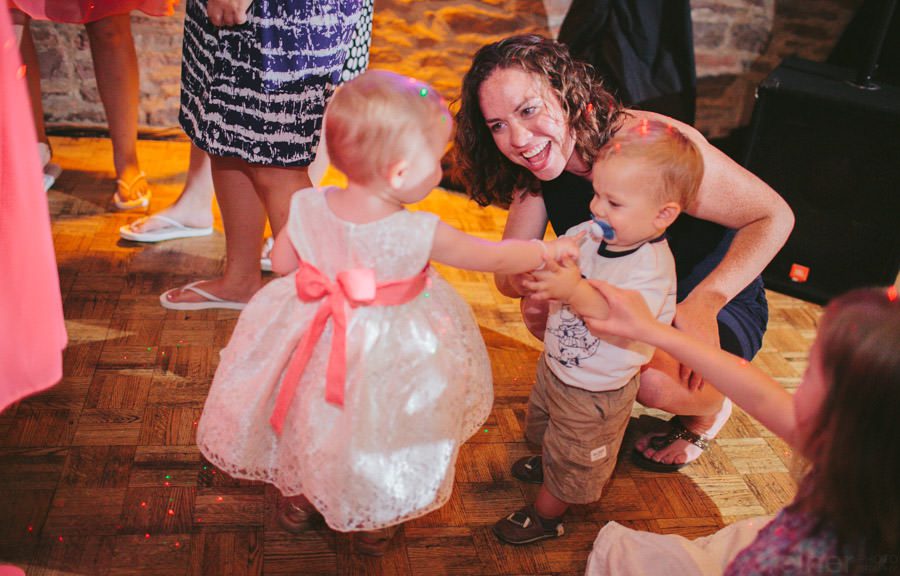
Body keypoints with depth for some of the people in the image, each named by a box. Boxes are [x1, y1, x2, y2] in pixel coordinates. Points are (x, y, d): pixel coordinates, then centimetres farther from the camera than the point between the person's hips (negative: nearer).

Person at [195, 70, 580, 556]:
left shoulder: (308, 207, -20)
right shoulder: (421, 235, -30)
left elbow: (282, 262, -3)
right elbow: (494, 258, -16)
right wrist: (550, 249, 0)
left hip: (314, 344, 3)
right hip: (389, 353, -3)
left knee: (314, 423, 29)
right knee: (377, 432, 23)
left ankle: (299, 499, 54)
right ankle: (372, 527, 46)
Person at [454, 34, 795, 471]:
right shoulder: (540, 167, -14)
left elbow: (774, 215, -25)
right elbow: (507, 274, -14)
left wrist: (705, 302, -39)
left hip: (720, 302, -5)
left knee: (655, 383, -31)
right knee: (540, 307, -20)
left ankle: (709, 411, 7)